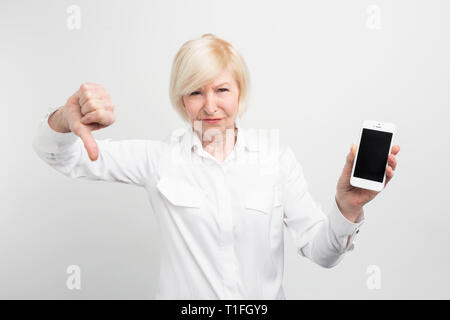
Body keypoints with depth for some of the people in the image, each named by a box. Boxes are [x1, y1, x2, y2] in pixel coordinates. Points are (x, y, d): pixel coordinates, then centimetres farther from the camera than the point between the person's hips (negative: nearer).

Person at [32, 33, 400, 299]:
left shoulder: (276, 156, -6)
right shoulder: (160, 158, -8)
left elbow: (320, 250, -8)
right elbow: (60, 155, -11)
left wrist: (347, 207, -29)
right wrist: (66, 117, -33)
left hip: (265, 297, 1)